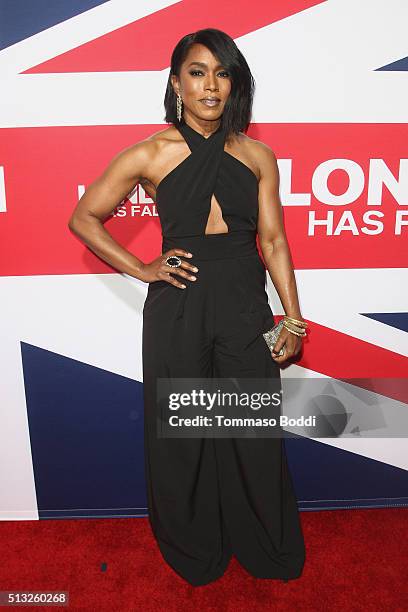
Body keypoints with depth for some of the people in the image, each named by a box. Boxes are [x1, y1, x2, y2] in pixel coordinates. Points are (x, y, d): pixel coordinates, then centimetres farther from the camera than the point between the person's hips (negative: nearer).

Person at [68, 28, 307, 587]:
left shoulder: (257, 156, 6)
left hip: (245, 305, 2)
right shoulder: (151, 154, -1)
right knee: (183, 434, 12)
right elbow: (84, 218, 5)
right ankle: (195, 552, 40)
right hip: (179, 307, -1)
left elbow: (273, 240, 6)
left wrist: (292, 318, 4)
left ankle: (270, 551, 40)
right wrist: (143, 270, -4)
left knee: (254, 433, 12)